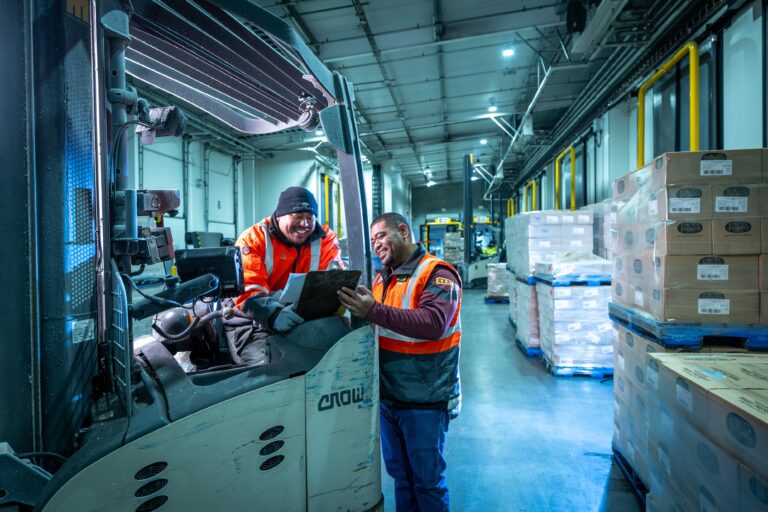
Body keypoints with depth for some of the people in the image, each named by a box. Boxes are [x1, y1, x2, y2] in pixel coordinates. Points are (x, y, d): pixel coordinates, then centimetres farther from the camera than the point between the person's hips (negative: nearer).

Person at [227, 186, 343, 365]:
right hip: (253, 320, -2)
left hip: (303, 319, 3)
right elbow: (247, 290, -17)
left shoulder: (325, 238, 2)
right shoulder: (254, 238, -6)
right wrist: (274, 314, -37)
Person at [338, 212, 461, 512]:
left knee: (427, 480, 12)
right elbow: (376, 325, 10)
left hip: (424, 402, -6)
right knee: (399, 475, 23)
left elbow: (433, 323, -30)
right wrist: (356, 309, -10)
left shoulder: (436, 274, -15)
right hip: (388, 397, 7)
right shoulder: (382, 278, 8)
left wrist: (374, 311, -36)